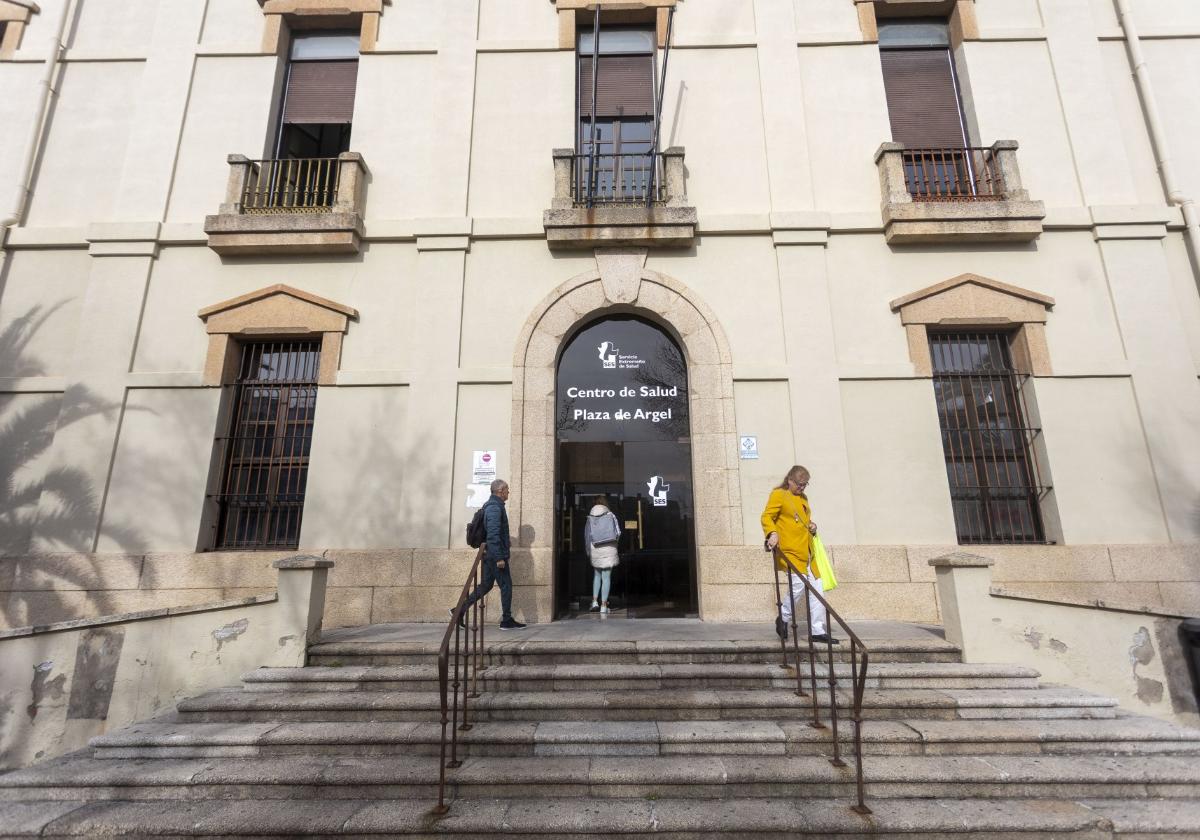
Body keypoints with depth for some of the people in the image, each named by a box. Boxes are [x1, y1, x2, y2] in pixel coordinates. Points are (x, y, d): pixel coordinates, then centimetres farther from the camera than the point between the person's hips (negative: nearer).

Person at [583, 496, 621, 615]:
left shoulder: (590, 519, 2)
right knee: (606, 577, 4)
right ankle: (603, 605, 4)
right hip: (609, 551, -2)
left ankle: (595, 601, 13)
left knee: (597, 575, 20)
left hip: (595, 551, 2)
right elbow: (618, 533, -4)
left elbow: (587, 537, 2)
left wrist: (588, 552, 10)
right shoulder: (611, 516, -2)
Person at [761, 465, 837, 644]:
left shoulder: (803, 498, 20)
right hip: (790, 550, -8)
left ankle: (817, 631, 16)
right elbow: (766, 517, -12)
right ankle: (783, 618, 9)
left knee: (816, 588, 7)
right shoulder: (778, 495, -5)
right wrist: (772, 533, -29)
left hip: (807, 551, 9)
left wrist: (812, 525, 10)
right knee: (798, 585, -16)